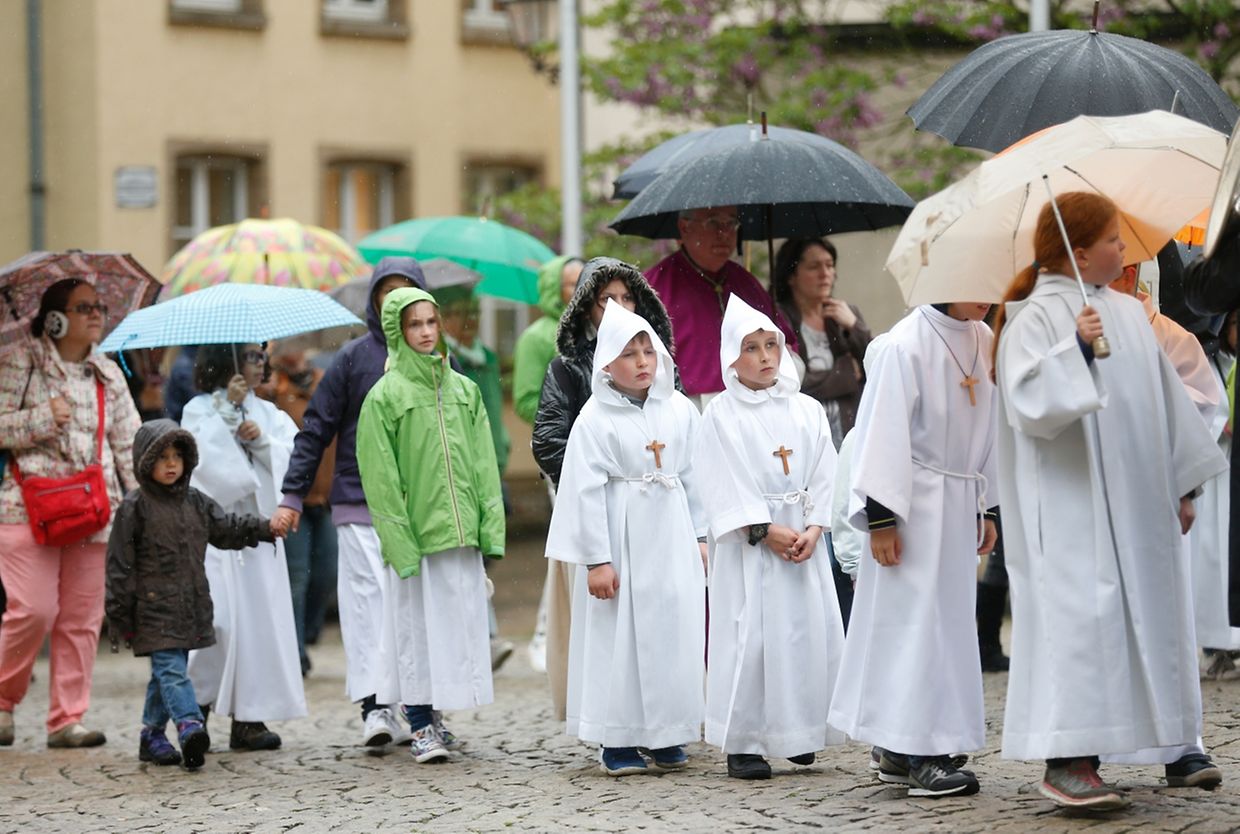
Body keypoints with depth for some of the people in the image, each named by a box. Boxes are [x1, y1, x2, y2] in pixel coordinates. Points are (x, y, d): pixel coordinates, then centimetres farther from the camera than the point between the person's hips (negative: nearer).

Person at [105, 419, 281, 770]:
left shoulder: (195, 503, 12)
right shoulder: (134, 507, -6)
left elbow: (228, 529, 18)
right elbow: (120, 563, -6)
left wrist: (266, 528, 1)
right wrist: (120, 614, -7)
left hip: (191, 606, 6)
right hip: (154, 606, -6)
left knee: (167, 672, 12)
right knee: (170, 668, -16)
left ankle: (152, 735, 21)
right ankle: (189, 726, -32)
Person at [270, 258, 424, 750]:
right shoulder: (354, 357, 3)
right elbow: (316, 429, 4)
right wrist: (293, 496, -2)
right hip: (360, 505, -2)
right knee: (368, 598, -8)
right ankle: (373, 706, -10)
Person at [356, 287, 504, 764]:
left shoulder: (463, 389, 11)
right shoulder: (385, 396, -3)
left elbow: (484, 465, 11)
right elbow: (380, 477, -7)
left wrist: (490, 526, 2)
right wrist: (400, 540, -13)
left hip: (459, 530, 4)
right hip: (414, 532, -4)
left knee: (456, 624, 6)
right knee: (415, 625, -1)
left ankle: (436, 717, 16)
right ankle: (421, 728, 5)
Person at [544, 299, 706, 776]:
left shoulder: (680, 410, 6)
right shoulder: (595, 419, -6)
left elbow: (694, 478, 10)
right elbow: (586, 491, -8)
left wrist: (700, 537, 7)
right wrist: (596, 559, -10)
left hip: (671, 538, 4)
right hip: (620, 537, -4)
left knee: (674, 630, 4)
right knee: (620, 636, -1)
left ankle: (668, 736, 13)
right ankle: (617, 741, 5)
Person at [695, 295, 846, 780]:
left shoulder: (807, 410, 9)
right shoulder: (722, 415, -2)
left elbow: (823, 476, 5)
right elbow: (725, 485, -8)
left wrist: (812, 530, -8)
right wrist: (766, 529, -14)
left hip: (803, 538, 4)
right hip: (748, 541, -4)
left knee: (807, 629, 2)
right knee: (749, 636, -6)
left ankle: (797, 733, 14)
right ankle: (742, 744, -2)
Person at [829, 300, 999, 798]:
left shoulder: (983, 342, 7)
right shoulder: (904, 346, -14)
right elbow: (883, 433, -15)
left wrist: (985, 509, 16)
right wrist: (880, 519, -16)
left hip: (959, 502, 8)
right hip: (914, 503, -7)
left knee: (950, 619, 9)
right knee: (916, 619, -7)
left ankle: (896, 752, 16)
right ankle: (920, 756, -5)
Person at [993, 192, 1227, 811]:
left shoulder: (1130, 314, 13)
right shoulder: (1035, 318, -8)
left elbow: (1167, 399, 18)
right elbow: (1028, 403, -19)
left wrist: (1185, 482, 16)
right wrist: (1075, 350, -29)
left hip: (1140, 502, 7)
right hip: (1071, 503, -7)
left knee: (1155, 607, 8)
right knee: (1081, 610, -12)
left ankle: (1175, 744, 16)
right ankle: (1067, 759, -11)